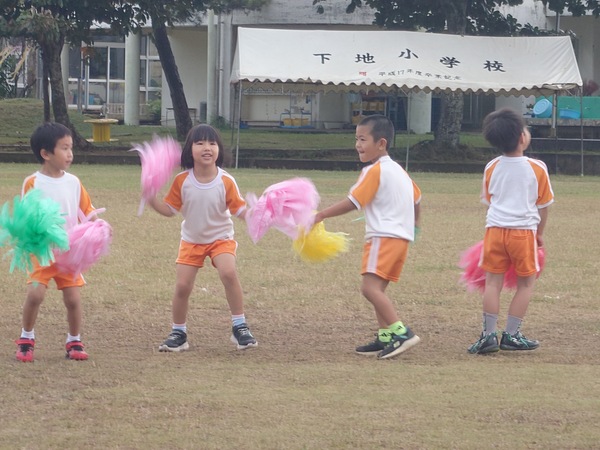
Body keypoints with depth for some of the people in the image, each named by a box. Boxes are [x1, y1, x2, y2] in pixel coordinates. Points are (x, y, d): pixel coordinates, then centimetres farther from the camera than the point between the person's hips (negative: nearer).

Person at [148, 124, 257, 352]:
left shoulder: (226, 182, -14)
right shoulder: (182, 181, -10)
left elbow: (240, 210, -11)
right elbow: (170, 209, -2)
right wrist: (151, 199, -17)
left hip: (220, 238, -2)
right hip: (191, 241, 2)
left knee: (228, 273, -27)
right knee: (182, 285, -3)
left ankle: (240, 327, -15)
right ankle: (178, 333, 17)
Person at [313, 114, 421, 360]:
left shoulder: (375, 171, -10)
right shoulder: (397, 170, 18)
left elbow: (352, 202, -12)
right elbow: (417, 197, 28)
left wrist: (322, 215, -6)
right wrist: (413, 224, 44)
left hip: (384, 236, -10)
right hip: (402, 236, 10)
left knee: (370, 286, -18)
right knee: (377, 288, 13)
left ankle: (401, 332, -25)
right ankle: (385, 338, 11)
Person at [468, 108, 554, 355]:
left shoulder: (491, 168, 5)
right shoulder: (537, 168, -5)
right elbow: (543, 204, 4)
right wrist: (540, 233, 18)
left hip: (496, 229, 3)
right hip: (524, 230, -3)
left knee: (493, 281, 7)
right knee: (525, 283, 9)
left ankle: (489, 333, 1)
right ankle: (512, 334, 6)